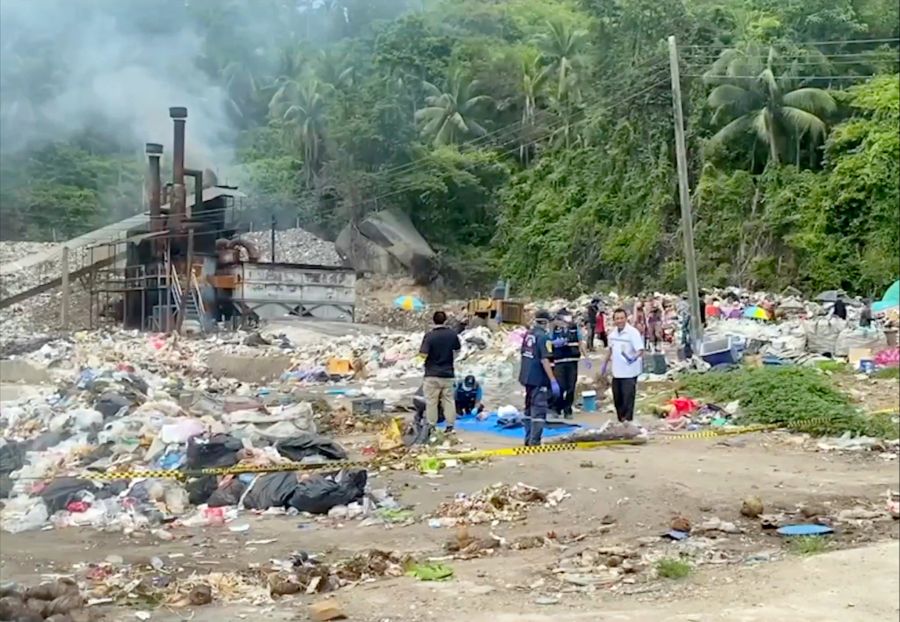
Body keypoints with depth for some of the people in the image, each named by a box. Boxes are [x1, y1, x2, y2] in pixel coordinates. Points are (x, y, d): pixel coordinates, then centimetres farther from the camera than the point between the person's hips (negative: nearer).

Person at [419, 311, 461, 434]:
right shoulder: (452, 334, -1)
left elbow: (424, 354, -18)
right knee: (448, 400, 11)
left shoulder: (429, 335, -14)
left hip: (432, 374, -3)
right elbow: (457, 350, 13)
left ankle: (431, 426, 8)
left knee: (431, 401, 4)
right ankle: (450, 426, 11)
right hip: (448, 373, 3)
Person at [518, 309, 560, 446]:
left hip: (526, 377, 8)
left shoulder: (527, 334, 7)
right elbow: (545, 360, -21)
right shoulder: (543, 337, -16)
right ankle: (534, 442, -8)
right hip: (539, 379, -8)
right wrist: (553, 381, -21)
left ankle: (528, 439, 24)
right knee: (539, 410, -5)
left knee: (529, 408, 18)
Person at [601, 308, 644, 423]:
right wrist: (605, 364, 25)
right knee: (617, 398, 15)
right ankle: (621, 420, 29)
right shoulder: (613, 333, 5)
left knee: (628, 399, -3)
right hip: (616, 372, 7)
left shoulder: (633, 332, -16)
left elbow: (640, 350, -24)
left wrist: (634, 357, -44)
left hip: (629, 373, -7)